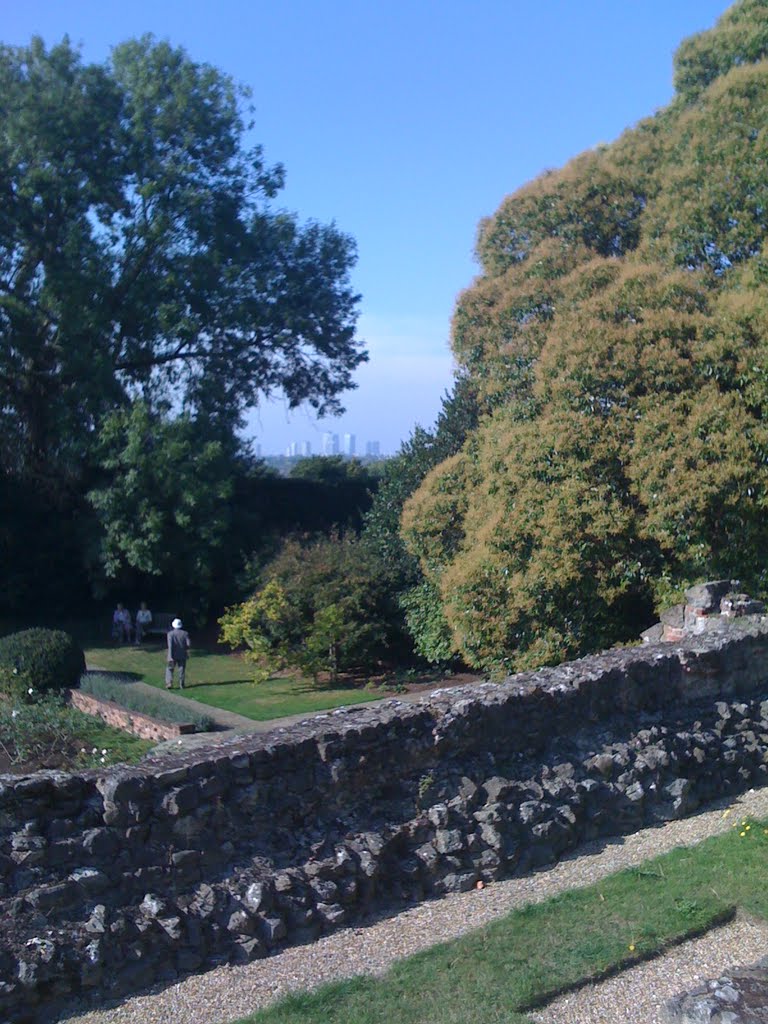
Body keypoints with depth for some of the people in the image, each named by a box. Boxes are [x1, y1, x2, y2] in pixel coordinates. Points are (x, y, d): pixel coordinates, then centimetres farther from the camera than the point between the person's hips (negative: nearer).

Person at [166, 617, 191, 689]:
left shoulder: (170, 634, -9)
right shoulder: (185, 633, -3)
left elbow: (170, 645, -15)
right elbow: (188, 644, -7)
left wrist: (170, 656, -16)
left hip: (173, 655, -2)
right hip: (182, 655, 2)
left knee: (169, 669, 10)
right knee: (182, 670, 10)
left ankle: (169, 683, -2)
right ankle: (181, 685, 9)